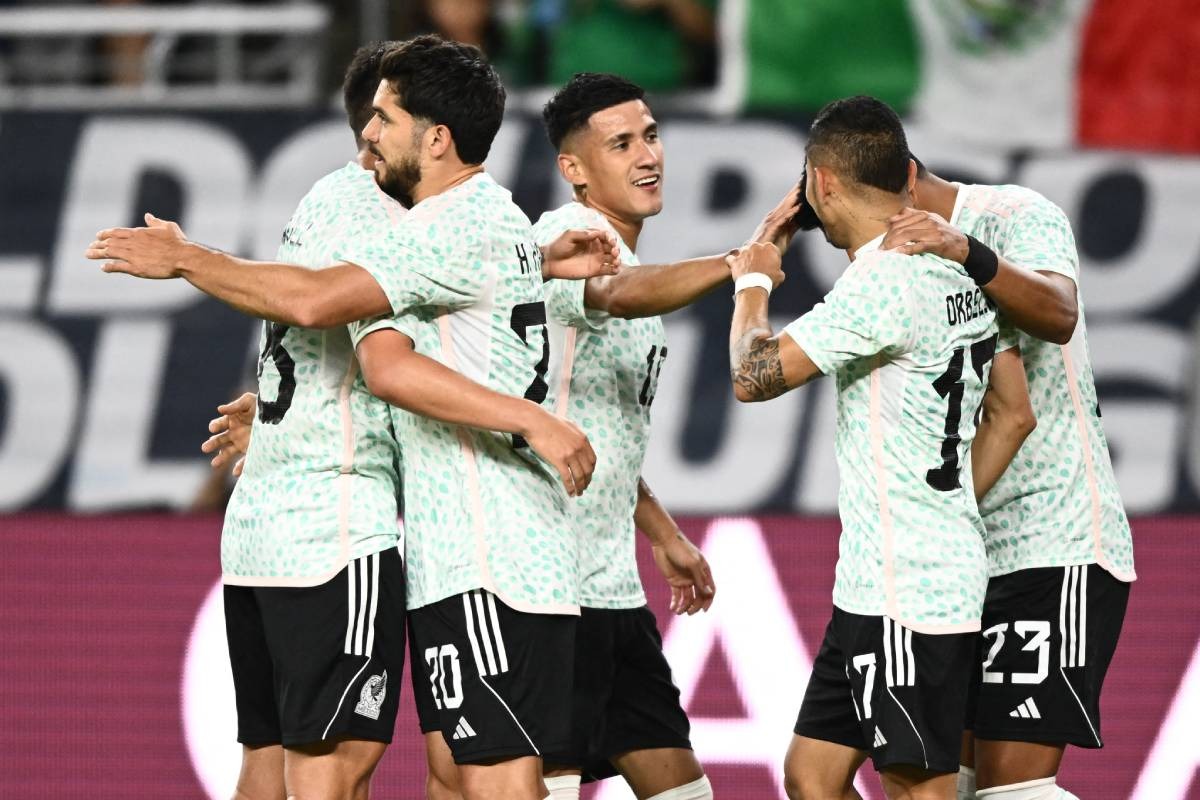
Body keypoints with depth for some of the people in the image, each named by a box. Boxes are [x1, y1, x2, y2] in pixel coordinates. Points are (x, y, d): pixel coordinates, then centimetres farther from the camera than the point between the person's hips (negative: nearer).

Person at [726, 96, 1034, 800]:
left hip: (906, 590, -9)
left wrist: (754, 283, 0)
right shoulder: (961, 270, 12)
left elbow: (755, 376, -19)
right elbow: (1014, 410, 20)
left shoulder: (881, 282, -18)